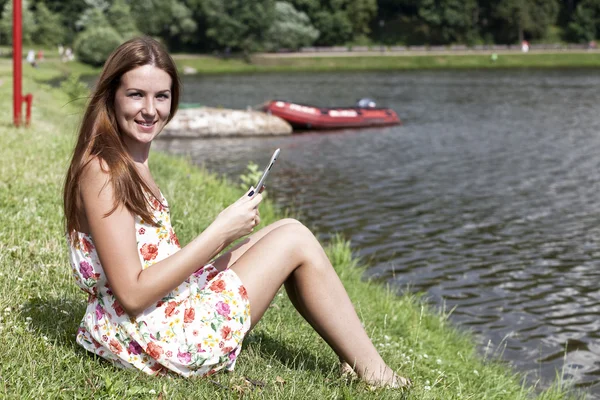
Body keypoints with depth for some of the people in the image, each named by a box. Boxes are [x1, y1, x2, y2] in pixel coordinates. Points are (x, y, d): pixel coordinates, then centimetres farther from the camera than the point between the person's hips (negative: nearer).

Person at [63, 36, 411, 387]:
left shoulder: (131, 162, 10)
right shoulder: (102, 171, -19)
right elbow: (132, 294, -23)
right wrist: (219, 234, -21)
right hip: (158, 341, -9)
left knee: (287, 231, 10)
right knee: (296, 241, -5)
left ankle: (355, 360, 12)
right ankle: (373, 375, 7)